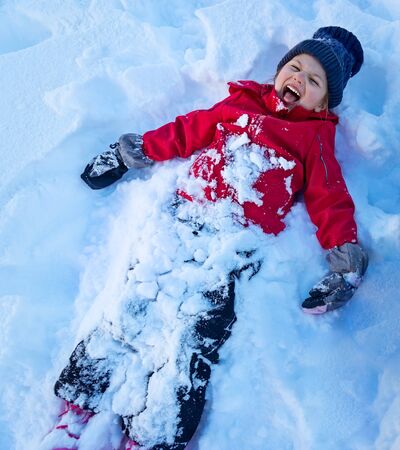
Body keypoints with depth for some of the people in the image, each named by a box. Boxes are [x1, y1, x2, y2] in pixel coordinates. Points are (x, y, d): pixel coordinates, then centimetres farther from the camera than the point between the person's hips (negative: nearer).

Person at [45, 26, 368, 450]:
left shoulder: (314, 138, 16)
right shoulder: (239, 103, 22)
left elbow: (331, 200, 10)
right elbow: (186, 132, 22)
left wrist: (345, 263, 0)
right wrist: (130, 153, 21)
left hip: (238, 244, -2)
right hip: (184, 217, 3)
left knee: (193, 340, -13)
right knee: (127, 307, -6)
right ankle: (75, 412, 5)